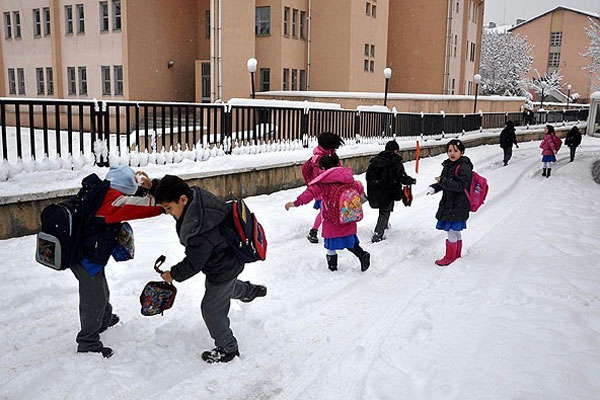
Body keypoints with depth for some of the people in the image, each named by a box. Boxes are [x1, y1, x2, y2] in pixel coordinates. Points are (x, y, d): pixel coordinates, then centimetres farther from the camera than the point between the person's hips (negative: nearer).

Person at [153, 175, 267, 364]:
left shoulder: (200, 229, -41)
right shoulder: (195, 195, -17)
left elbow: (193, 263, -27)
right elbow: (169, 193, 5)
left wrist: (173, 274, -11)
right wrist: (151, 185, -11)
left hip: (223, 269, -9)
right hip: (228, 260, 9)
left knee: (212, 309, 10)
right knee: (212, 287, 37)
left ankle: (227, 348, 32)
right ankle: (250, 291, 60)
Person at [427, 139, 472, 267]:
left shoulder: (464, 167, -16)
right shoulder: (448, 165, 10)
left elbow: (460, 185, -25)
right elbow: (444, 183, 20)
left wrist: (442, 181, -26)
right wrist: (434, 187, 1)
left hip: (458, 206, -8)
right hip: (448, 203, 8)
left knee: (452, 231, -1)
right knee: (455, 231, 19)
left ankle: (450, 257, 13)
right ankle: (457, 255, 32)